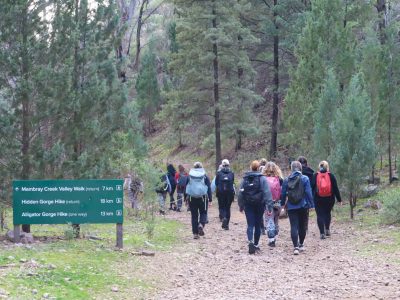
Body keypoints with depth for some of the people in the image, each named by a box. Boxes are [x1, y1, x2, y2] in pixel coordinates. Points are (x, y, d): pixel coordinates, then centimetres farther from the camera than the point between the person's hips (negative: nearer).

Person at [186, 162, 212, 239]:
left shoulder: (189, 177, 3)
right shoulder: (205, 176, 1)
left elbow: (186, 188, 6)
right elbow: (209, 188, 0)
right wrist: (210, 199, 3)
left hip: (192, 198, 1)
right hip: (203, 198, -1)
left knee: (194, 215, 8)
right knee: (203, 213, 13)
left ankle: (195, 233, 5)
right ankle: (201, 224, -18)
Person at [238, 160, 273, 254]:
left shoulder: (245, 178, 1)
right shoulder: (262, 179, -7)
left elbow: (240, 193, 6)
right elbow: (267, 193, -12)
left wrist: (241, 205, 15)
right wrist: (269, 206, -12)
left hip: (248, 205, 1)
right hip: (259, 205, -1)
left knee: (250, 225, 0)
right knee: (258, 225, 11)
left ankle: (251, 241, -22)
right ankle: (256, 244, 19)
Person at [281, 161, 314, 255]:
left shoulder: (286, 180, 1)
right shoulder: (305, 179, -6)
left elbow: (283, 194, 5)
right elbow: (308, 193, -9)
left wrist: (282, 204, 17)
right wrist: (311, 204, -4)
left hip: (291, 207, 1)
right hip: (302, 206, -1)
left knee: (294, 226, -2)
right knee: (302, 226, 14)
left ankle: (296, 247, -12)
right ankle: (301, 245, 25)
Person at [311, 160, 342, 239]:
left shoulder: (315, 176, 0)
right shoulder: (331, 176, -1)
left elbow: (311, 188, -1)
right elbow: (336, 188, 1)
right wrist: (339, 199, 6)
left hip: (318, 199, -1)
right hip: (329, 199, 1)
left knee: (320, 215, 3)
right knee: (327, 213, 21)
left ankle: (322, 233, -5)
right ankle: (327, 230, 15)